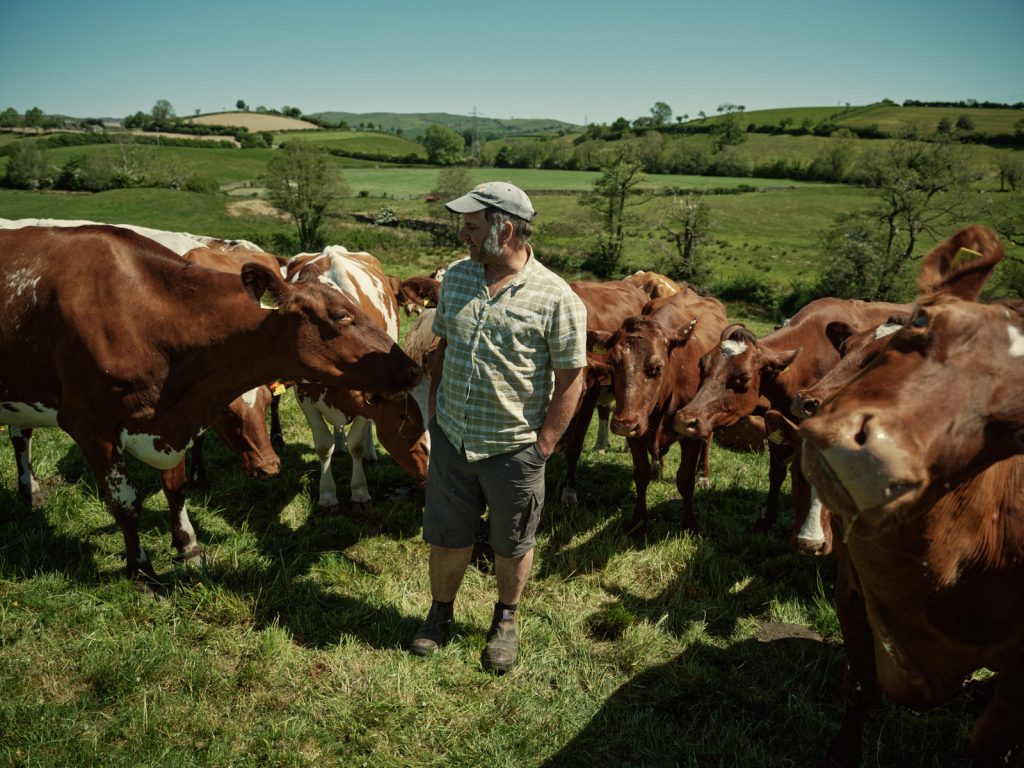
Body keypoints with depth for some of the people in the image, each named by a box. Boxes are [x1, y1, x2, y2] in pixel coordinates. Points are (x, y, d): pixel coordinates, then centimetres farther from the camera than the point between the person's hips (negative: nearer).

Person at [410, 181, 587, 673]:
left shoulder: (555, 298, -15)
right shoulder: (456, 277, 1)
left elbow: (570, 379, -11)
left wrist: (543, 448, -12)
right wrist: (434, 407, 7)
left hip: (514, 448, -4)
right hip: (450, 438, 4)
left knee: (511, 546, 15)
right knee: (445, 538, 17)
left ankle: (506, 620, 41)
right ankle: (441, 614, 42)